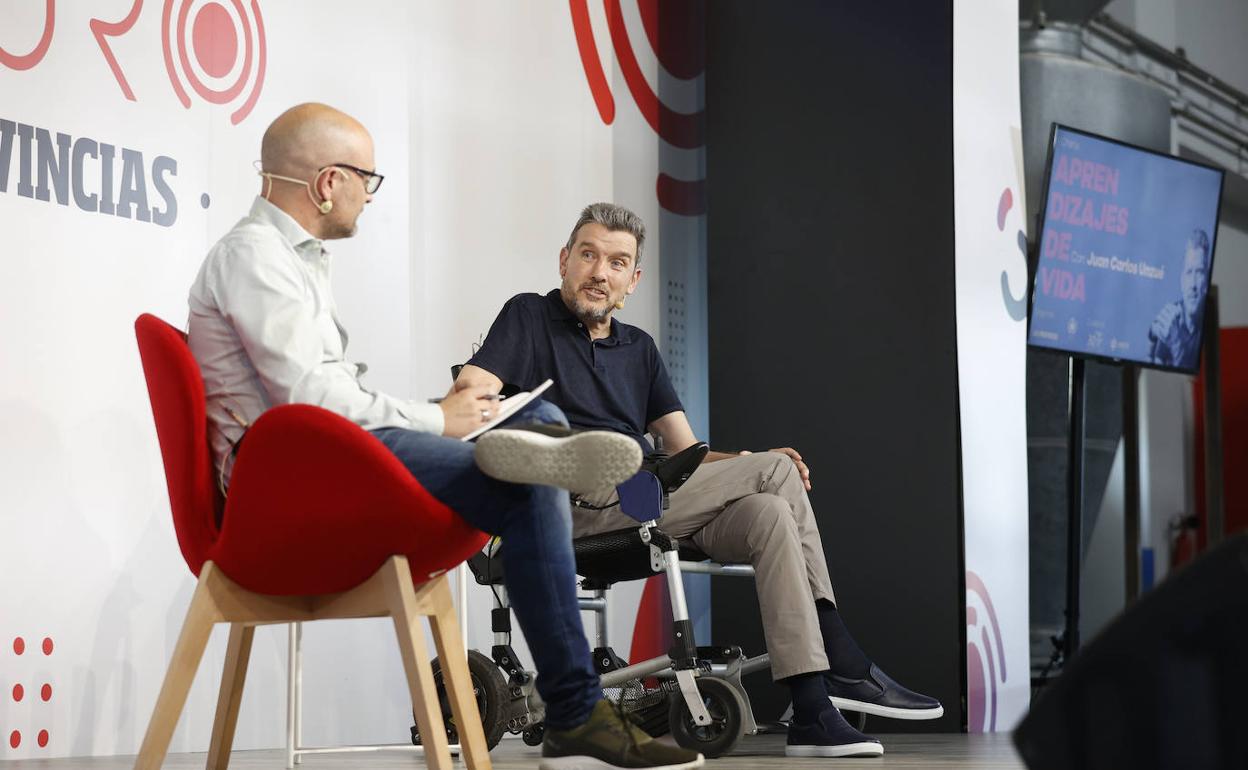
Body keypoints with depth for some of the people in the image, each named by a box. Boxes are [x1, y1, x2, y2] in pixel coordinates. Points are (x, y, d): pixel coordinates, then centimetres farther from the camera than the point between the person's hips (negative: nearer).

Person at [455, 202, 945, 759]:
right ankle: (844, 664, -15)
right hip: (578, 509, -6)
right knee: (778, 471, -15)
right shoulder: (530, 317, 9)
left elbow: (686, 452, 19)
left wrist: (749, 462, -5)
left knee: (769, 513, -23)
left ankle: (813, 713, -29)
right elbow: (469, 396, -11)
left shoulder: (638, 349, 26)